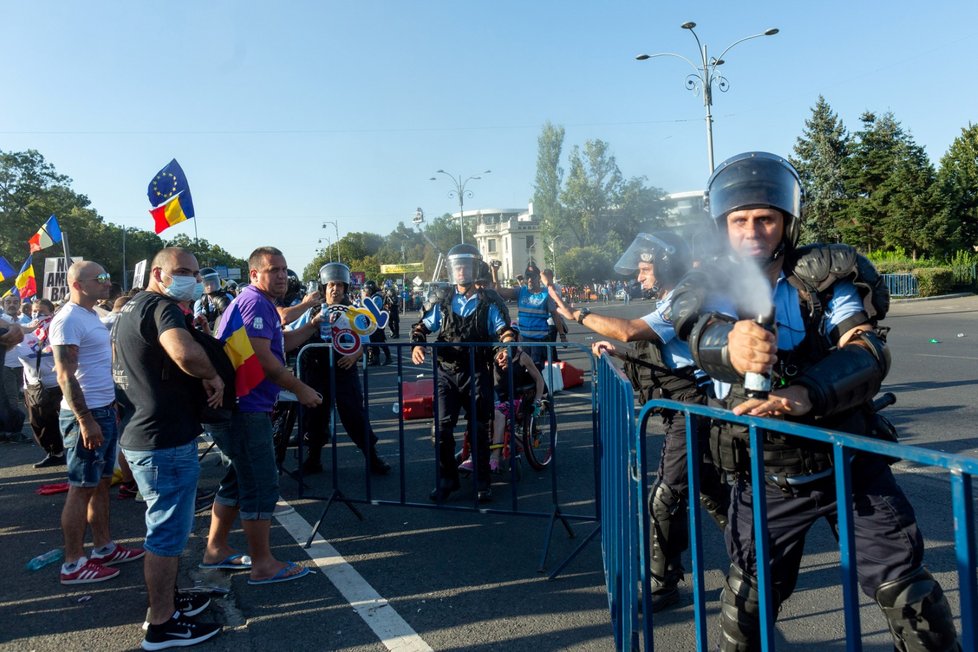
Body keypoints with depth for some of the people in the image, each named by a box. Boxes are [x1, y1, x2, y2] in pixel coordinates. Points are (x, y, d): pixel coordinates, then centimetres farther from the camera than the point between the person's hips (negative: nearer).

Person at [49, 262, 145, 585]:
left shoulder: (92, 316, 13)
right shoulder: (68, 320, -16)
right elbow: (65, 376, -20)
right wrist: (86, 421, -23)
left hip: (104, 411, 9)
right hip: (85, 415, -9)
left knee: (101, 483, 16)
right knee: (81, 489, -1)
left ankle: (104, 548, 27)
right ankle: (73, 564, 9)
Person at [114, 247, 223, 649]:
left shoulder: (131, 308, 14)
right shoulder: (161, 307, -19)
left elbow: (124, 374, 27)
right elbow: (186, 354, -40)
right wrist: (212, 375, -20)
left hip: (145, 437, 11)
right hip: (167, 443, -11)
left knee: (168, 528, 23)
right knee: (167, 534, 2)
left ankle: (167, 599, 38)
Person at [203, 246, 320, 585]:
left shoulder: (262, 304, 20)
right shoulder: (256, 303, -15)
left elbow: (282, 343, 28)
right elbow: (261, 357, -24)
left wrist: (315, 324, 19)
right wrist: (300, 389, -17)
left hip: (238, 407, 11)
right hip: (245, 408, -11)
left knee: (239, 481, 20)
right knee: (262, 486, -3)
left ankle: (216, 550, 32)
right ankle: (263, 565, 6)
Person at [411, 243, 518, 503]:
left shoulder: (489, 301, 2)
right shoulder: (444, 301, 11)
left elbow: (505, 330, -5)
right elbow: (424, 326, 11)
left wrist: (505, 349, -27)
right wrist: (417, 345, -11)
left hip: (477, 373, -2)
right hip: (447, 372, 2)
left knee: (479, 429, 5)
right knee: (443, 426, -3)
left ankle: (482, 481, 20)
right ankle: (447, 479, 13)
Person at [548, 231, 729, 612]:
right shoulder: (670, 304, 15)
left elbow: (629, 330, -32)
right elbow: (658, 356, 22)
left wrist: (575, 314, -23)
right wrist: (617, 352, 9)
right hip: (685, 413, 11)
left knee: (665, 499, -6)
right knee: (711, 491, 21)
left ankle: (663, 584, 8)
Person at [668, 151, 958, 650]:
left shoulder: (825, 277, -6)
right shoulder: (710, 287, -5)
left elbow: (868, 353, -20)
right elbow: (703, 338, -27)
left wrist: (806, 393, -41)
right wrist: (731, 347, -52)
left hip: (849, 465, 0)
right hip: (765, 480, 1)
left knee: (905, 588, 4)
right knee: (746, 600, 11)